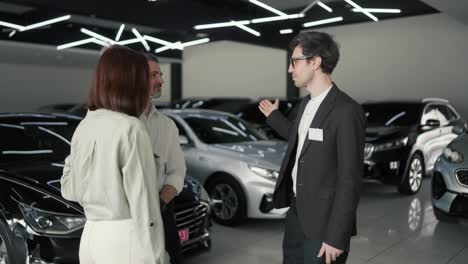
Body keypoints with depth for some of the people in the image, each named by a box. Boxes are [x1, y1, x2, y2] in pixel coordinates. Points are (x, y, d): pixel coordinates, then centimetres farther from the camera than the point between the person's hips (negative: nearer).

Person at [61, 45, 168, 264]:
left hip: (91, 234, 7)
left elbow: (69, 189, 15)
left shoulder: (84, 127, 5)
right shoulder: (130, 128, -17)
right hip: (124, 237, -7)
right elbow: (142, 202, -18)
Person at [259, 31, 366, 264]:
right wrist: (274, 117, 25)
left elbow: (350, 180, -20)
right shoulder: (307, 103, 6)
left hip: (323, 221, -8)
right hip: (296, 211, 8)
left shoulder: (346, 111, -21)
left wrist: (336, 236, -19)